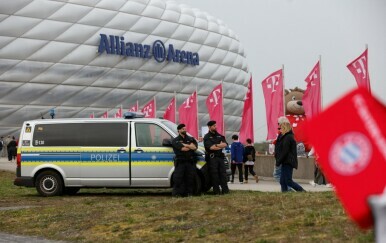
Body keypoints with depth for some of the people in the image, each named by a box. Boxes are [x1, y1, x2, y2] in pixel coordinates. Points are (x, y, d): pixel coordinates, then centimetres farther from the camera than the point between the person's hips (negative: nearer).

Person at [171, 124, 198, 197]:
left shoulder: (191, 139, 17)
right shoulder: (175, 140, 4)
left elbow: (195, 147, -3)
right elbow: (182, 149, -12)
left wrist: (185, 145, -6)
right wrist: (190, 146, 0)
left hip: (190, 162, 3)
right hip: (180, 162, -3)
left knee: (190, 178, 2)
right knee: (178, 179, -7)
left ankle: (189, 193, 8)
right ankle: (177, 193, -5)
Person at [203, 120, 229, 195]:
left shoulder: (219, 136, 17)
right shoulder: (207, 137, 0)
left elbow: (225, 144, 2)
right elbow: (211, 147, -15)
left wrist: (216, 145, -13)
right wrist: (221, 146, -7)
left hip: (220, 156, 5)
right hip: (212, 157, -5)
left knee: (223, 173, -1)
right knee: (214, 174, -5)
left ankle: (225, 190, -1)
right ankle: (216, 191, -3)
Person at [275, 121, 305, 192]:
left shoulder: (288, 138, -14)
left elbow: (284, 151, -18)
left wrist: (278, 161, -14)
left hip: (288, 162, -10)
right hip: (286, 163, 10)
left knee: (288, 181, -8)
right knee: (282, 181, 6)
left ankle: (303, 191, -4)